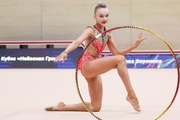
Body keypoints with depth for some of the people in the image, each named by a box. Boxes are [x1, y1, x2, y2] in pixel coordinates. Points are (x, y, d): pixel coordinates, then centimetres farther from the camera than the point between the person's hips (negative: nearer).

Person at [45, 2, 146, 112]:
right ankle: (131, 94, -23)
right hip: (87, 65, -9)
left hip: (94, 68, 9)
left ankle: (62, 107, 19)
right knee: (120, 59, -26)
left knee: (95, 107, 11)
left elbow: (117, 53, 13)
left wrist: (134, 46, 1)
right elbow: (77, 42, -27)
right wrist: (65, 52, -47)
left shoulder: (108, 35, 12)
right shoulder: (91, 30, -9)